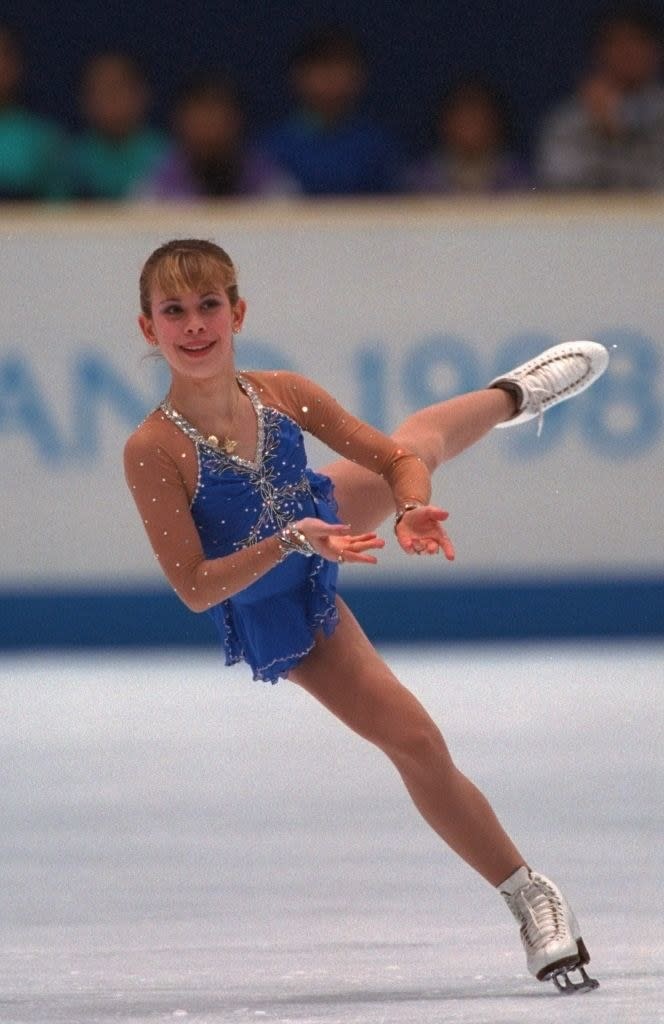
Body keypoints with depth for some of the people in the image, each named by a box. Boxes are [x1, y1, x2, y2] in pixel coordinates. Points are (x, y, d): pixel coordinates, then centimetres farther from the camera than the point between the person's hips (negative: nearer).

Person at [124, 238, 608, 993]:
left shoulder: (282, 395, -24)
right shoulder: (154, 451, -37)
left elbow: (394, 462, -13)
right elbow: (195, 588, -33)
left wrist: (413, 509, -36)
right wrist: (288, 544, -44)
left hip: (321, 524, 5)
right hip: (282, 622, -5)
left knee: (417, 443, 26)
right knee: (416, 744, -6)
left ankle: (512, 395, 64)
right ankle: (532, 900, 9)